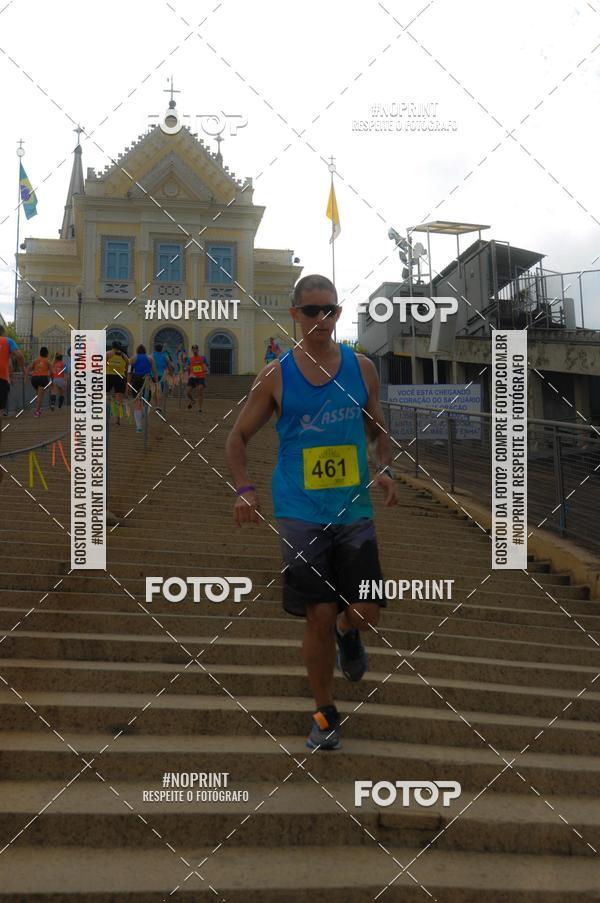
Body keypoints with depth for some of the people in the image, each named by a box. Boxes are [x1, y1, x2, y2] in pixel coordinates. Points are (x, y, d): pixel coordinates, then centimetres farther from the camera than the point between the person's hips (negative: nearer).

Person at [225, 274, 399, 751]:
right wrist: (245, 488, -11)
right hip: (301, 513, -2)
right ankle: (325, 713, 21)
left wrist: (384, 470, -5)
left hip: (355, 510, 2)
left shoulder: (362, 368, 3)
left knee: (365, 614, -2)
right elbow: (238, 436, 5)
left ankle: (346, 633, 38)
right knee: (319, 617, -1)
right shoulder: (276, 376, -2)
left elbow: (379, 431, 15)